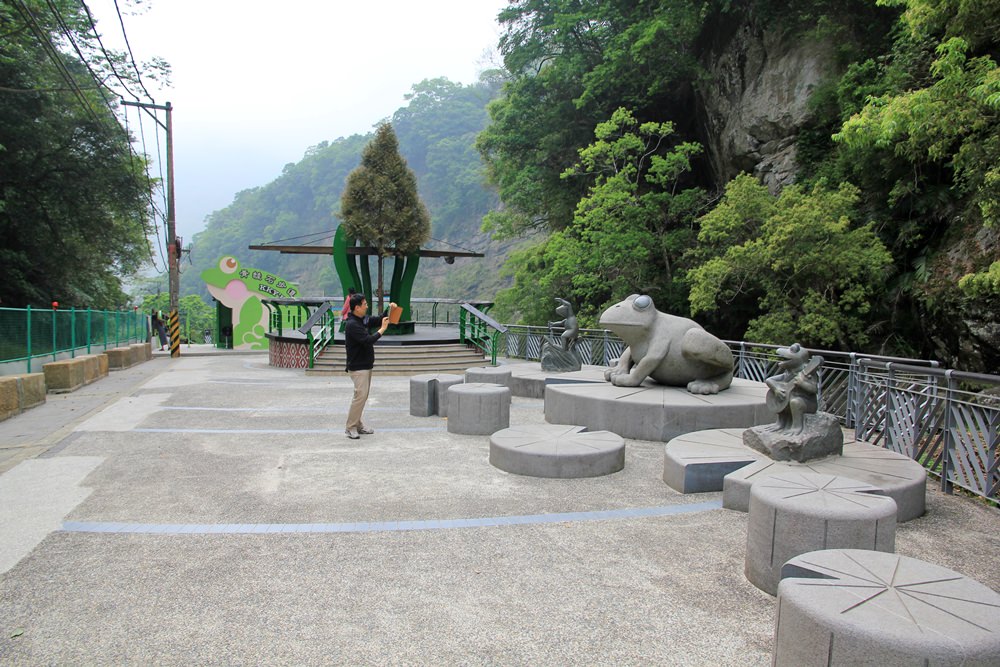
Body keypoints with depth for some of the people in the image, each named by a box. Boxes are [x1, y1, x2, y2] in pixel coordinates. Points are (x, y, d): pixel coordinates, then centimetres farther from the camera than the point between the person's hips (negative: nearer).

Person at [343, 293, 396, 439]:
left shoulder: (363, 320, 8)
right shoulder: (352, 324, -20)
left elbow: (378, 321, 22)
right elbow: (367, 341, -27)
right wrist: (382, 329, -19)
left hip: (366, 366, 9)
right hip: (358, 367, -9)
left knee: (363, 396, 13)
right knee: (360, 396, -12)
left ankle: (357, 424, 21)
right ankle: (351, 427, -4)